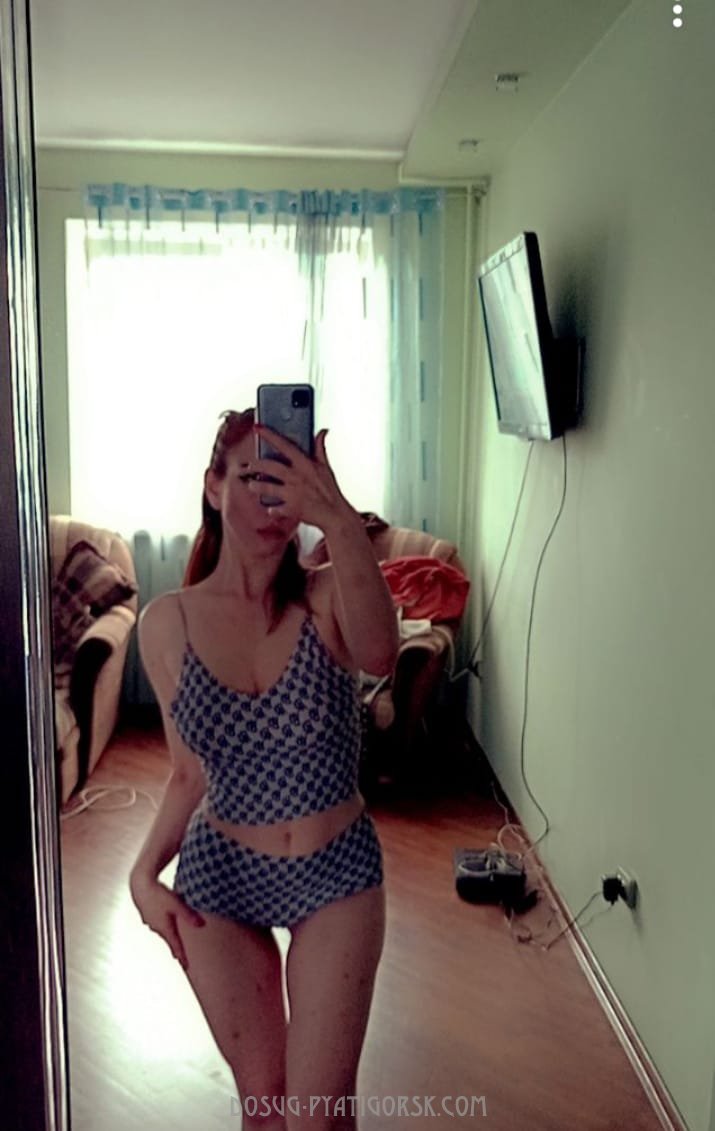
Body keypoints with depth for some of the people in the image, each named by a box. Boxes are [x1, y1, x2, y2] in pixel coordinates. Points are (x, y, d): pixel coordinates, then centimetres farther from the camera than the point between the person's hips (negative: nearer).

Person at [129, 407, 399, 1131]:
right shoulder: (167, 623, -7)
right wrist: (145, 871, -10)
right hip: (220, 879, 2)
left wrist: (341, 522, -51)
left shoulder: (328, 596, -13)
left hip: (336, 877, -1)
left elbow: (378, 655, -39)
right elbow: (190, 775, 3)